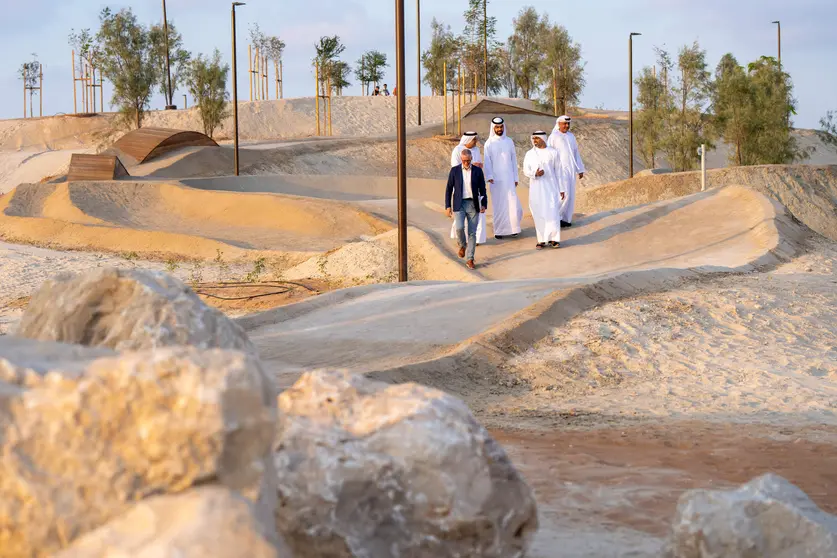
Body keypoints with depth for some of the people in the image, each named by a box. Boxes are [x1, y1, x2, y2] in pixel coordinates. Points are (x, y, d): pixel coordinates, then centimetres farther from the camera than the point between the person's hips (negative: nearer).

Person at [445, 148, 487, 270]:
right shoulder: (454, 170, 0)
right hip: (459, 204, -1)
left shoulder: (478, 171, 2)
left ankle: (470, 259, 5)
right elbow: (449, 189, 3)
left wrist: (484, 205, -3)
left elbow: (482, 189, 6)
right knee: (459, 227, -20)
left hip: (473, 205, 1)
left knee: (472, 233, -1)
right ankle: (462, 245, 11)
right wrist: (448, 206, -3)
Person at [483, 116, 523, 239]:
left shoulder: (509, 141, 7)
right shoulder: (489, 143, -1)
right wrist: (489, 176, -23)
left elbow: (514, 159, 11)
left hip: (509, 178, 2)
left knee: (513, 204, -5)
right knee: (499, 205, 0)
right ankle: (499, 230, 8)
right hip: (496, 179, -2)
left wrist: (516, 177, 9)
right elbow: (487, 161, -9)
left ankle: (512, 227, 13)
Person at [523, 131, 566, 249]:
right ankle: (542, 240, 5)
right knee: (539, 214, 0)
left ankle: (554, 238, -2)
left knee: (553, 212, -8)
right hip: (536, 188, 1)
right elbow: (525, 170, 3)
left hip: (550, 186, -1)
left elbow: (558, 172, 5)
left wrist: (561, 189, 4)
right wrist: (535, 173, -19)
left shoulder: (553, 153, 1)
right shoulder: (530, 154, 4)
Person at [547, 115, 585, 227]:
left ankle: (565, 218, 11)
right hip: (560, 169, -6)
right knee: (564, 194, -14)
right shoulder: (553, 137, -6)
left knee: (570, 194, 5)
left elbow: (576, 153, 15)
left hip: (571, 170, 6)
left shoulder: (571, 136, 11)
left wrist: (580, 169, 12)